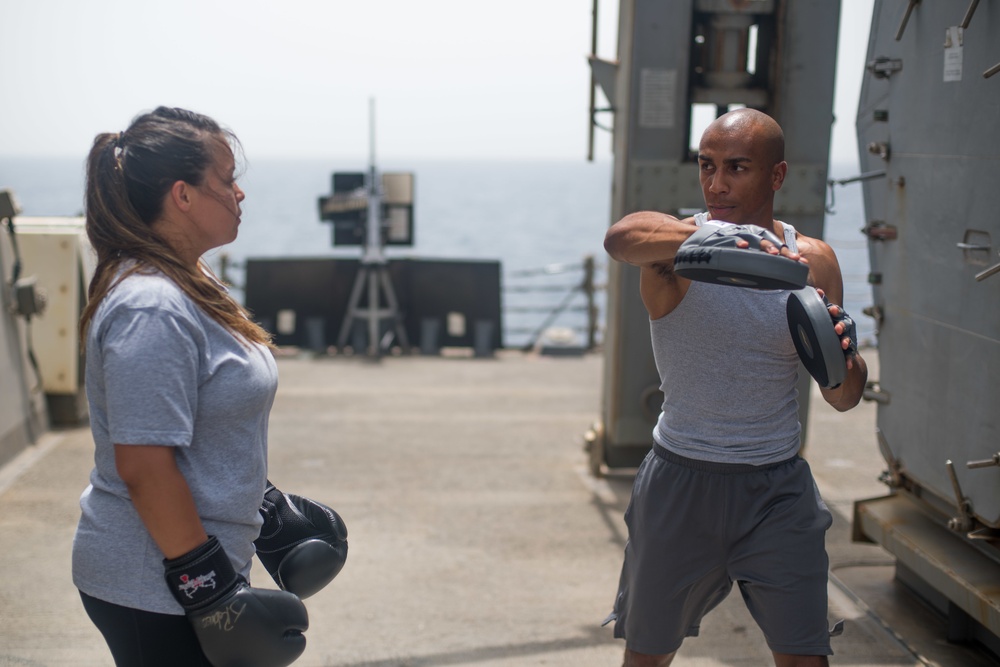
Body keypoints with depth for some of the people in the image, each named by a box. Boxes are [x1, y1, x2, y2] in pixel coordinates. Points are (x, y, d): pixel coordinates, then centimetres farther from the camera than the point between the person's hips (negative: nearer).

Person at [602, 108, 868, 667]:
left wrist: (842, 354, -18)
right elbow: (621, 238, -36)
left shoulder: (813, 262, 0)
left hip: (779, 490, 1)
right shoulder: (675, 245, -9)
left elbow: (844, 398, 5)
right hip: (681, 482, -1)